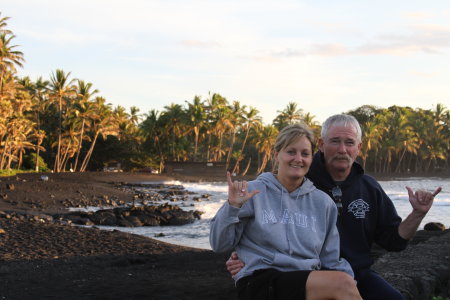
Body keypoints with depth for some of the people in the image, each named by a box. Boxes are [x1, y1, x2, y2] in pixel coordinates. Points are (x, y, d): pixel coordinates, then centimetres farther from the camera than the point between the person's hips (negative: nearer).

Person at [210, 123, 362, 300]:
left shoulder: (323, 202, 16)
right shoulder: (254, 192, 6)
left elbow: (332, 261, 15)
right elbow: (220, 245, 5)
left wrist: (350, 284, -3)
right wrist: (232, 206, -10)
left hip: (309, 282, 4)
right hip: (260, 281, -4)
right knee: (341, 283, -28)